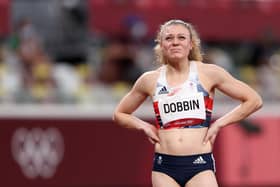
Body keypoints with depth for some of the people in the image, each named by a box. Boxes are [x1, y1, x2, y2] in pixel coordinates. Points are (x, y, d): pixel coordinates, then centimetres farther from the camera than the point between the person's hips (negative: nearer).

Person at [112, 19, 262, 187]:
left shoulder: (208, 73, 2)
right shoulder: (150, 80, 8)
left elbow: (254, 100, 5)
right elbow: (119, 115, 22)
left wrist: (219, 124, 0)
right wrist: (145, 127, 6)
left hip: (200, 166, -2)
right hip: (164, 167, 2)